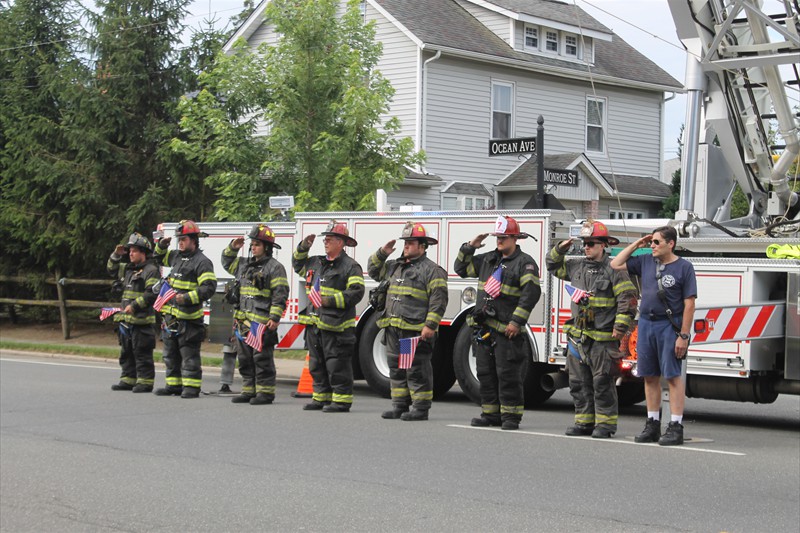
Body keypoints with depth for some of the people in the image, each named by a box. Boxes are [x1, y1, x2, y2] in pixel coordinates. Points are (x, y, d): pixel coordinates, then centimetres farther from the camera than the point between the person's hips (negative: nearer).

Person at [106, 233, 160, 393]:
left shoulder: (151, 270, -9)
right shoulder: (128, 269, 18)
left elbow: (152, 293, -18)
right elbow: (111, 269, 33)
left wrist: (134, 306, -20)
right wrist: (116, 255, 16)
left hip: (142, 320, -9)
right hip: (126, 319, 9)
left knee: (142, 353, -6)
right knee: (126, 352, 13)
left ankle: (145, 382, -2)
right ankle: (128, 380, 21)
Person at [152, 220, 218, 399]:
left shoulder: (202, 262, -9)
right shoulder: (177, 257, 16)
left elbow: (209, 288, -17)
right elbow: (160, 257, 36)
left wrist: (188, 298, -25)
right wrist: (162, 245, 15)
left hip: (188, 318, -9)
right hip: (171, 315, 9)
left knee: (189, 354, -5)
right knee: (171, 354, 13)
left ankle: (192, 387, -2)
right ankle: (174, 385, 21)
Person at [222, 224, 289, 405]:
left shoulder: (275, 268, -5)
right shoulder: (245, 265, 18)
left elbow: (280, 295, -11)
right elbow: (227, 262, 35)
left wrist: (274, 318, -18)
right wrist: (232, 247, 18)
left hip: (262, 323, -8)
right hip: (243, 322, 8)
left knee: (262, 359, -6)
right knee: (245, 359, 11)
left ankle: (265, 392, -1)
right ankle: (249, 391, 18)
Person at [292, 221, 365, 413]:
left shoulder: (350, 267, -6)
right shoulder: (316, 262, 17)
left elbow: (356, 293, -14)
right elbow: (298, 264, 36)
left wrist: (330, 301, -18)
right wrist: (303, 247, 19)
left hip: (335, 326, -8)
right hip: (315, 325, 8)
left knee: (337, 366, -5)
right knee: (317, 365, 13)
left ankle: (341, 401, 1)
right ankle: (321, 398, 22)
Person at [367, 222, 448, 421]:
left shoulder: (431, 270, -6)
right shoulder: (395, 266, 18)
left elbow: (438, 301, -11)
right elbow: (374, 271, 32)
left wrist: (430, 326, -19)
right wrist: (382, 253, 14)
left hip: (415, 330, -8)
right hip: (394, 330, 8)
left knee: (417, 371, -4)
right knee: (396, 369, 12)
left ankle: (421, 408, 2)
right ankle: (399, 406, 19)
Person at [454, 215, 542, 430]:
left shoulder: (524, 263, -5)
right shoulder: (488, 259, 17)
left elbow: (531, 293, -15)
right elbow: (461, 268, 27)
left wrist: (516, 322, -20)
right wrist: (469, 247, 11)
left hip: (506, 331, -7)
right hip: (484, 328, 7)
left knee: (508, 375, -5)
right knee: (486, 373, 10)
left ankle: (511, 416, 1)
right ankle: (491, 414, 18)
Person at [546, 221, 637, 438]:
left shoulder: (613, 270, -6)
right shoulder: (577, 267, 13)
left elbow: (627, 299, -11)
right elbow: (553, 265, 30)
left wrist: (621, 326, -17)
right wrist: (560, 249, 12)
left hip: (602, 338, -7)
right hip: (578, 337, 7)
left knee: (603, 383, -3)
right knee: (579, 383, 10)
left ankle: (605, 424, 4)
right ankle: (584, 422, 17)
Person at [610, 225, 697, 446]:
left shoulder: (684, 267, -6)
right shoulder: (645, 262, 10)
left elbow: (689, 304, -9)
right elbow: (616, 264, 17)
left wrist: (683, 336, -14)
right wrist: (636, 244, 9)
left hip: (669, 326, -6)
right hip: (646, 323, 6)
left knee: (672, 376, -5)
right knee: (650, 377, 9)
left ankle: (675, 427, -3)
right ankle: (653, 425, 17)